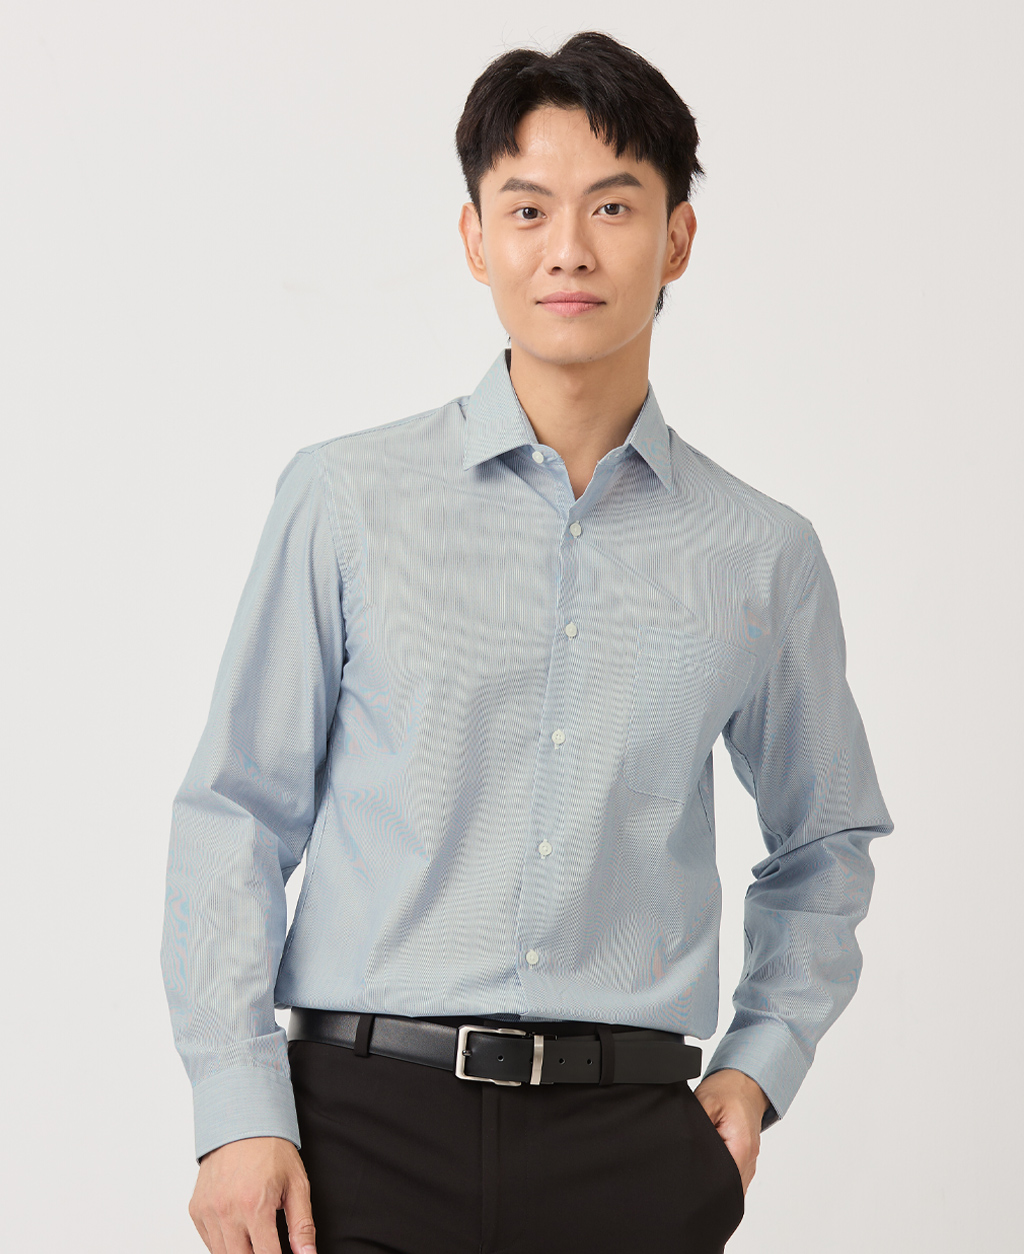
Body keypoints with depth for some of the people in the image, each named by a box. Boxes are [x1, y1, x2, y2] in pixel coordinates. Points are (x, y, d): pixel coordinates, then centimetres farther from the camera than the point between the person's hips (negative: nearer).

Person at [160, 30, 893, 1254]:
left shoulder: (763, 556, 7)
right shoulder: (347, 500, 2)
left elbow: (823, 842, 21)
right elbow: (235, 814, 3)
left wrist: (760, 1061, 9)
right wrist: (237, 1110, -5)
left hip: (627, 1144, 1)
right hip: (366, 1122, -1)